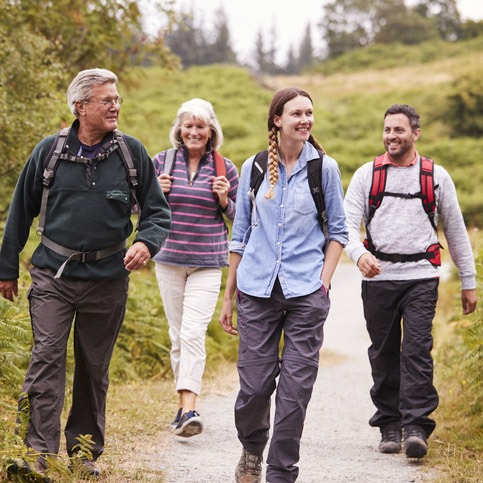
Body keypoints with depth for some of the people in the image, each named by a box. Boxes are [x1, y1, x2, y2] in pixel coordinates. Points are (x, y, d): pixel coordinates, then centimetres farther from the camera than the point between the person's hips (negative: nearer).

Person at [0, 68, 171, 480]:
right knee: (46, 359, -12)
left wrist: (146, 243, -15)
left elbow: (158, 210, 7)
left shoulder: (132, 152, 1)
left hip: (108, 277, 1)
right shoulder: (50, 151, 0)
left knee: (95, 368, 10)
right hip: (53, 275, -1)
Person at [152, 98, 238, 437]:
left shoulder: (225, 168, 2)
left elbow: (240, 217, 11)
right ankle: (183, 405, 20)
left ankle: (189, 409, -20)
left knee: (193, 332, -15)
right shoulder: (163, 161, 4)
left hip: (208, 262, -2)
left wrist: (225, 201, -10)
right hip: (169, 259, 2)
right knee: (178, 334, 8)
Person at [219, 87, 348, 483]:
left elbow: (338, 231, 9)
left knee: (296, 386, -3)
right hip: (257, 288, 1)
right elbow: (241, 234, 13)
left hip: (306, 291, -1)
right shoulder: (254, 168, 8)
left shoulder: (325, 168, 4)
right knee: (255, 384, -1)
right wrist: (228, 296, 12)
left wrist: (324, 282, -4)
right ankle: (252, 448, 29)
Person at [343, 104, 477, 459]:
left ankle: (416, 427, -12)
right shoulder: (366, 175, 6)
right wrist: (359, 254, -22)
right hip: (378, 277, 2)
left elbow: (456, 230, 12)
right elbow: (348, 222, -1)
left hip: (421, 276, -1)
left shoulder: (436, 176, 6)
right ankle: (390, 426, 16)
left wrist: (469, 282, 11)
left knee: (416, 351, -11)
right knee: (384, 354, 6)